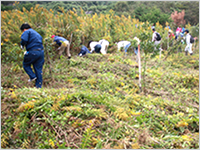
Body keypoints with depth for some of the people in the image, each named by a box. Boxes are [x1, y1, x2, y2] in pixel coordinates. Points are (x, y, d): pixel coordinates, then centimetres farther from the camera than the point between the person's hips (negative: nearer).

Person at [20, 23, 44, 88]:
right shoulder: (37, 33, 28)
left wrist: (22, 45, 5)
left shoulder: (27, 32, 2)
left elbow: (24, 40, -18)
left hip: (33, 52, -7)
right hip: (41, 52, 7)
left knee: (26, 64, 18)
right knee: (38, 69, 9)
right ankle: (39, 86, 11)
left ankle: (32, 76, 5)